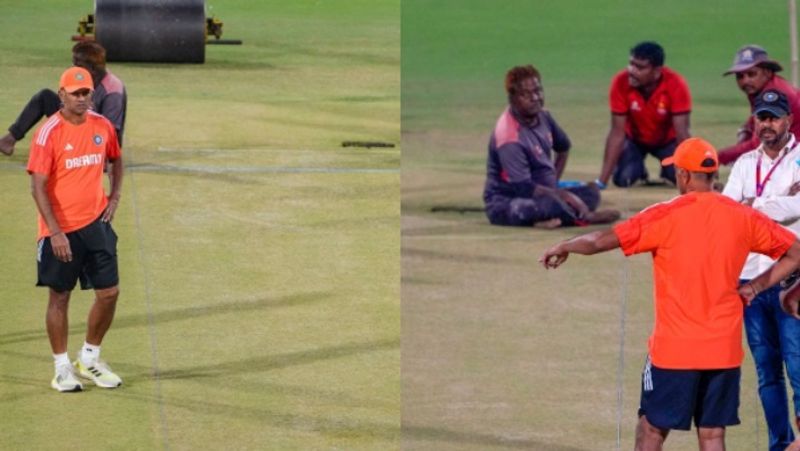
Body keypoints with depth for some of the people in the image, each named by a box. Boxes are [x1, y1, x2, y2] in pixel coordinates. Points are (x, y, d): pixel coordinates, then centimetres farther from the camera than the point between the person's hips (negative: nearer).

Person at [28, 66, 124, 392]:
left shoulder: (102, 127, 3)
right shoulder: (49, 133, -13)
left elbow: (116, 160, 24)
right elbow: (38, 186, -15)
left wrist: (114, 198, 9)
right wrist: (56, 233, -20)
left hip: (96, 223, 5)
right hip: (61, 229, -5)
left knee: (109, 292, 4)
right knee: (60, 297, 4)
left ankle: (90, 359, 22)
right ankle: (62, 368, 14)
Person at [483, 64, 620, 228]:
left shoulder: (543, 116, 2)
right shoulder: (508, 136, -25)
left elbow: (563, 147, 22)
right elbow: (523, 188, -26)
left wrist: (554, 182, 11)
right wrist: (564, 195, -23)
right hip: (505, 205, -10)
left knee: (590, 192, -1)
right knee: (551, 203, -37)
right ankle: (584, 217, -11)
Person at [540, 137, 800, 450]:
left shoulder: (666, 216, -9)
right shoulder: (743, 217, 3)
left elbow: (601, 241, -9)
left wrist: (563, 248, 9)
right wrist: (755, 287, 10)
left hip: (674, 348, -4)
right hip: (724, 350, 4)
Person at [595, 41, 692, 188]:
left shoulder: (676, 85, -33)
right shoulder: (621, 82, -30)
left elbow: (681, 133, -31)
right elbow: (617, 133, -26)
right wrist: (601, 181, -30)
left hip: (667, 139, -1)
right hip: (634, 139, 1)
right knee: (622, 179, -22)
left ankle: (667, 171, 15)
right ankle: (638, 169, 16)